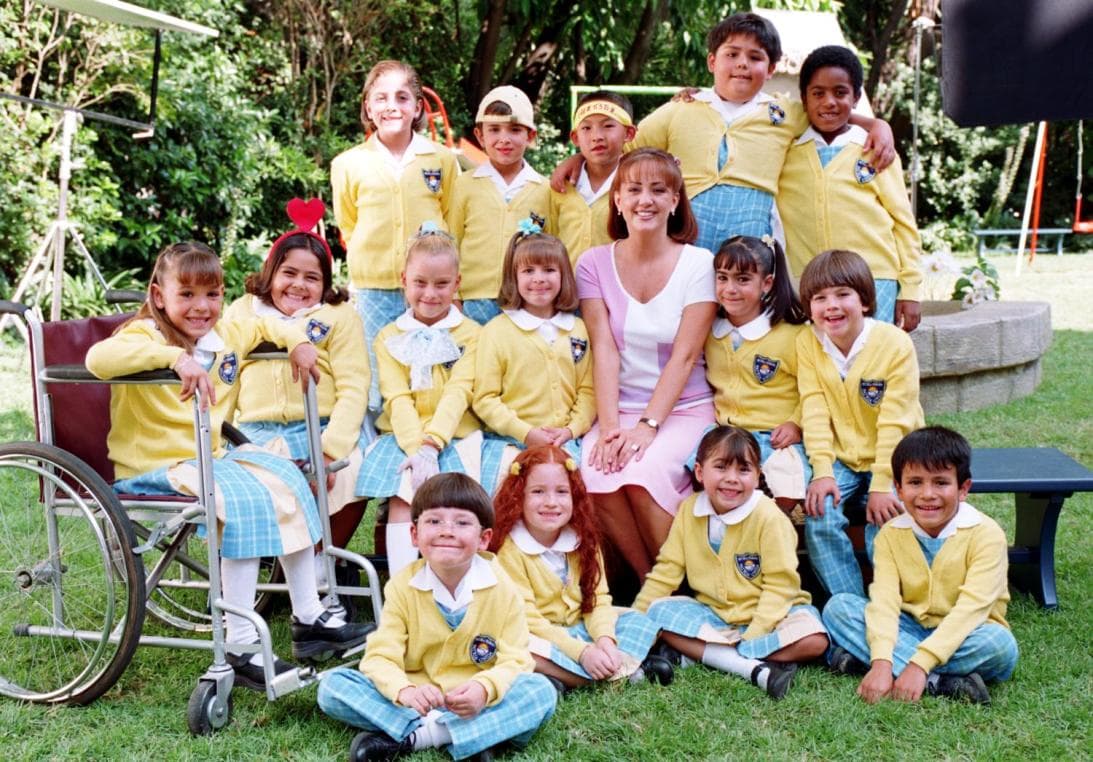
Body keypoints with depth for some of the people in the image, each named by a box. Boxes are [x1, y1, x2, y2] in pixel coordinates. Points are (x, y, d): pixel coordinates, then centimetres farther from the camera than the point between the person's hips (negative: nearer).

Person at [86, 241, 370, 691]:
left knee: (286, 479, -1)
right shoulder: (145, 336, -13)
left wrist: (298, 341, 10)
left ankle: (309, 618, 7)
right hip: (154, 468, -8)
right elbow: (100, 358, -36)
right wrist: (175, 358, -43)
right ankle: (240, 648, -25)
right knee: (243, 501, -28)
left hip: (211, 457, 9)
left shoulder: (224, 336, 10)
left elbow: (267, 325, 31)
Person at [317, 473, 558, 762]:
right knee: (333, 686, -19)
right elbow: (381, 656, -10)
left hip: (476, 703, -1)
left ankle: (409, 736, -29)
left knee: (542, 691, -27)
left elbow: (515, 660, -9)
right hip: (417, 698, 1)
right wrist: (405, 691, -32)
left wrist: (485, 689, -31)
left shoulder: (502, 589, -6)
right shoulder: (402, 587, -4)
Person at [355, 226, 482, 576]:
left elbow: (458, 394, -5)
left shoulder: (470, 334, 9)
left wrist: (431, 444, -21)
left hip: (454, 438, -1)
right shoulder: (389, 337, 13)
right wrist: (416, 448, -19)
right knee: (401, 501, -25)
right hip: (403, 438, 1)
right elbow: (397, 399, -1)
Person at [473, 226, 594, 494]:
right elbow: (484, 399, -2)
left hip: (564, 442, 2)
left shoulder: (578, 329, 14)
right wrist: (527, 433, -11)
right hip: (509, 441, -2)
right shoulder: (496, 331, 2)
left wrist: (571, 429, -6)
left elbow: (588, 390, 11)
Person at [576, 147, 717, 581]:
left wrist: (648, 425, -19)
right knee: (594, 475, -28)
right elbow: (605, 350, -6)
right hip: (620, 407, 2)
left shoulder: (698, 264, -2)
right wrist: (609, 427, -17)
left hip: (684, 408, -2)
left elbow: (685, 356, -9)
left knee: (643, 473, -31)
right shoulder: (595, 264, 4)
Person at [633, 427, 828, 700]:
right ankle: (757, 669, -32)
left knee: (813, 640, -30)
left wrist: (754, 635, -25)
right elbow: (667, 571, 2)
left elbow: (780, 583, -16)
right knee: (660, 611, -22)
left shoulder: (768, 516, -15)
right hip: (712, 613, 3)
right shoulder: (689, 510, -3)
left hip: (765, 615, -3)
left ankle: (696, 652, -28)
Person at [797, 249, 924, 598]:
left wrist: (882, 486, -20)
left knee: (883, 521, -25)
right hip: (839, 459, 2)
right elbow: (814, 412, -9)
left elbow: (895, 422, -16)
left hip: (890, 460, -2)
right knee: (819, 514, -23)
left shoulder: (895, 343, -14)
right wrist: (822, 471, -19)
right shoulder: (807, 343, -5)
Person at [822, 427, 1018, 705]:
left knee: (1000, 644, -35)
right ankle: (941, 682, -29)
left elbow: (971, 608, -25)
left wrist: (920, 663, -35)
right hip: (910, 629, 3)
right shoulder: (891, 534, -4)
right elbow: (884, 600, -15)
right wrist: (881, 662, -34)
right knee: (837, 607, -17)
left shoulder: (986, 534, -15)